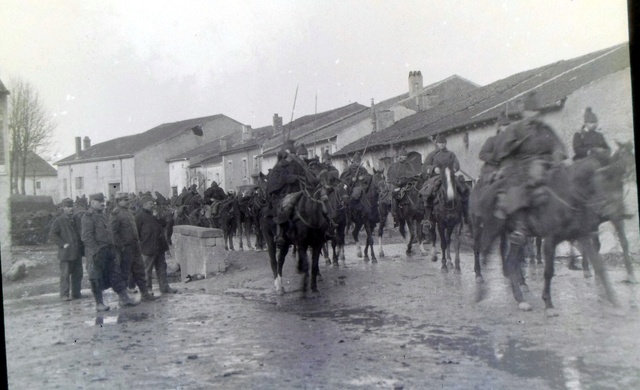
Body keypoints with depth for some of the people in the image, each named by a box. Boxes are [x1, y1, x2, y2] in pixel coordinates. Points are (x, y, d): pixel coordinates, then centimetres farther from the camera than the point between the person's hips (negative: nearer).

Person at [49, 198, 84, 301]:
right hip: (66, 253, -6)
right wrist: (63, 244, -15)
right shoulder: (58, 221, -3)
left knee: (78, 274, 7)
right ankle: (64, 294, 2)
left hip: (77, 252, 6)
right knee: (65, 274, -4)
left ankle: (76, 293, 15)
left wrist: (81, 245, 13)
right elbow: (52, 235, -9)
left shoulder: (75, 220, 17)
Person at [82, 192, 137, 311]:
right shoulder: (88, 217, -11)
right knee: (97, 279, 2)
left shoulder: (103, 215, 16)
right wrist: (96, 251, -22)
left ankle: (124, 299, 12)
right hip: (97, 253, -8)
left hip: (108, 251, 8)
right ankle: (99, 304, 11)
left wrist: (112, 248, 14)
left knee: (116, 275, 7)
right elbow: (87, 237, -17)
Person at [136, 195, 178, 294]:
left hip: (159, 247, 8)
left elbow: (164, 224, 13)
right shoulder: (140, 216, -9)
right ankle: (147, 289, 13)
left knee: (161, 268, 11)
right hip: (148, 248, -8)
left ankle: (164, 287, 16)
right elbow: (137, 232, -12)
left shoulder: (153, 214, 16)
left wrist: (157, 217, -3)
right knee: (147, 270, 3)